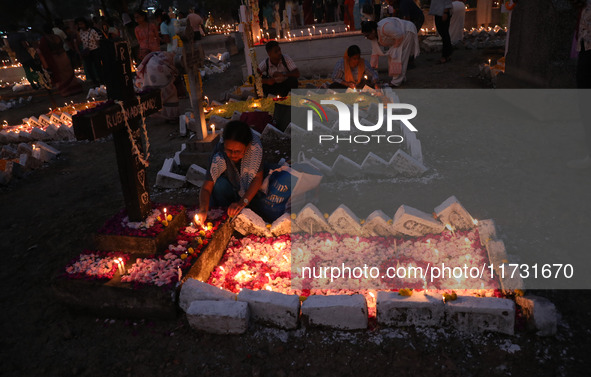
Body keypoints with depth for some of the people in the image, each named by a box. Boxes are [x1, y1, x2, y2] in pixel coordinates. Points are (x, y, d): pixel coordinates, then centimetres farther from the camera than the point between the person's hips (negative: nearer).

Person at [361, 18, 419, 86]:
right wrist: (372, 67, 0)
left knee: (399, 56, -14)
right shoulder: (374, 36, -6)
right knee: (392, 55, 8)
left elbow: (400, 36, -32)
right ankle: (402, 78, 17)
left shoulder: (384, 28, -36)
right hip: (399, 35, 9)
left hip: (407, 32, -9)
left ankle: (397, 81, -11)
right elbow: (375, 52, 0)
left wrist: (395, 46, -15)